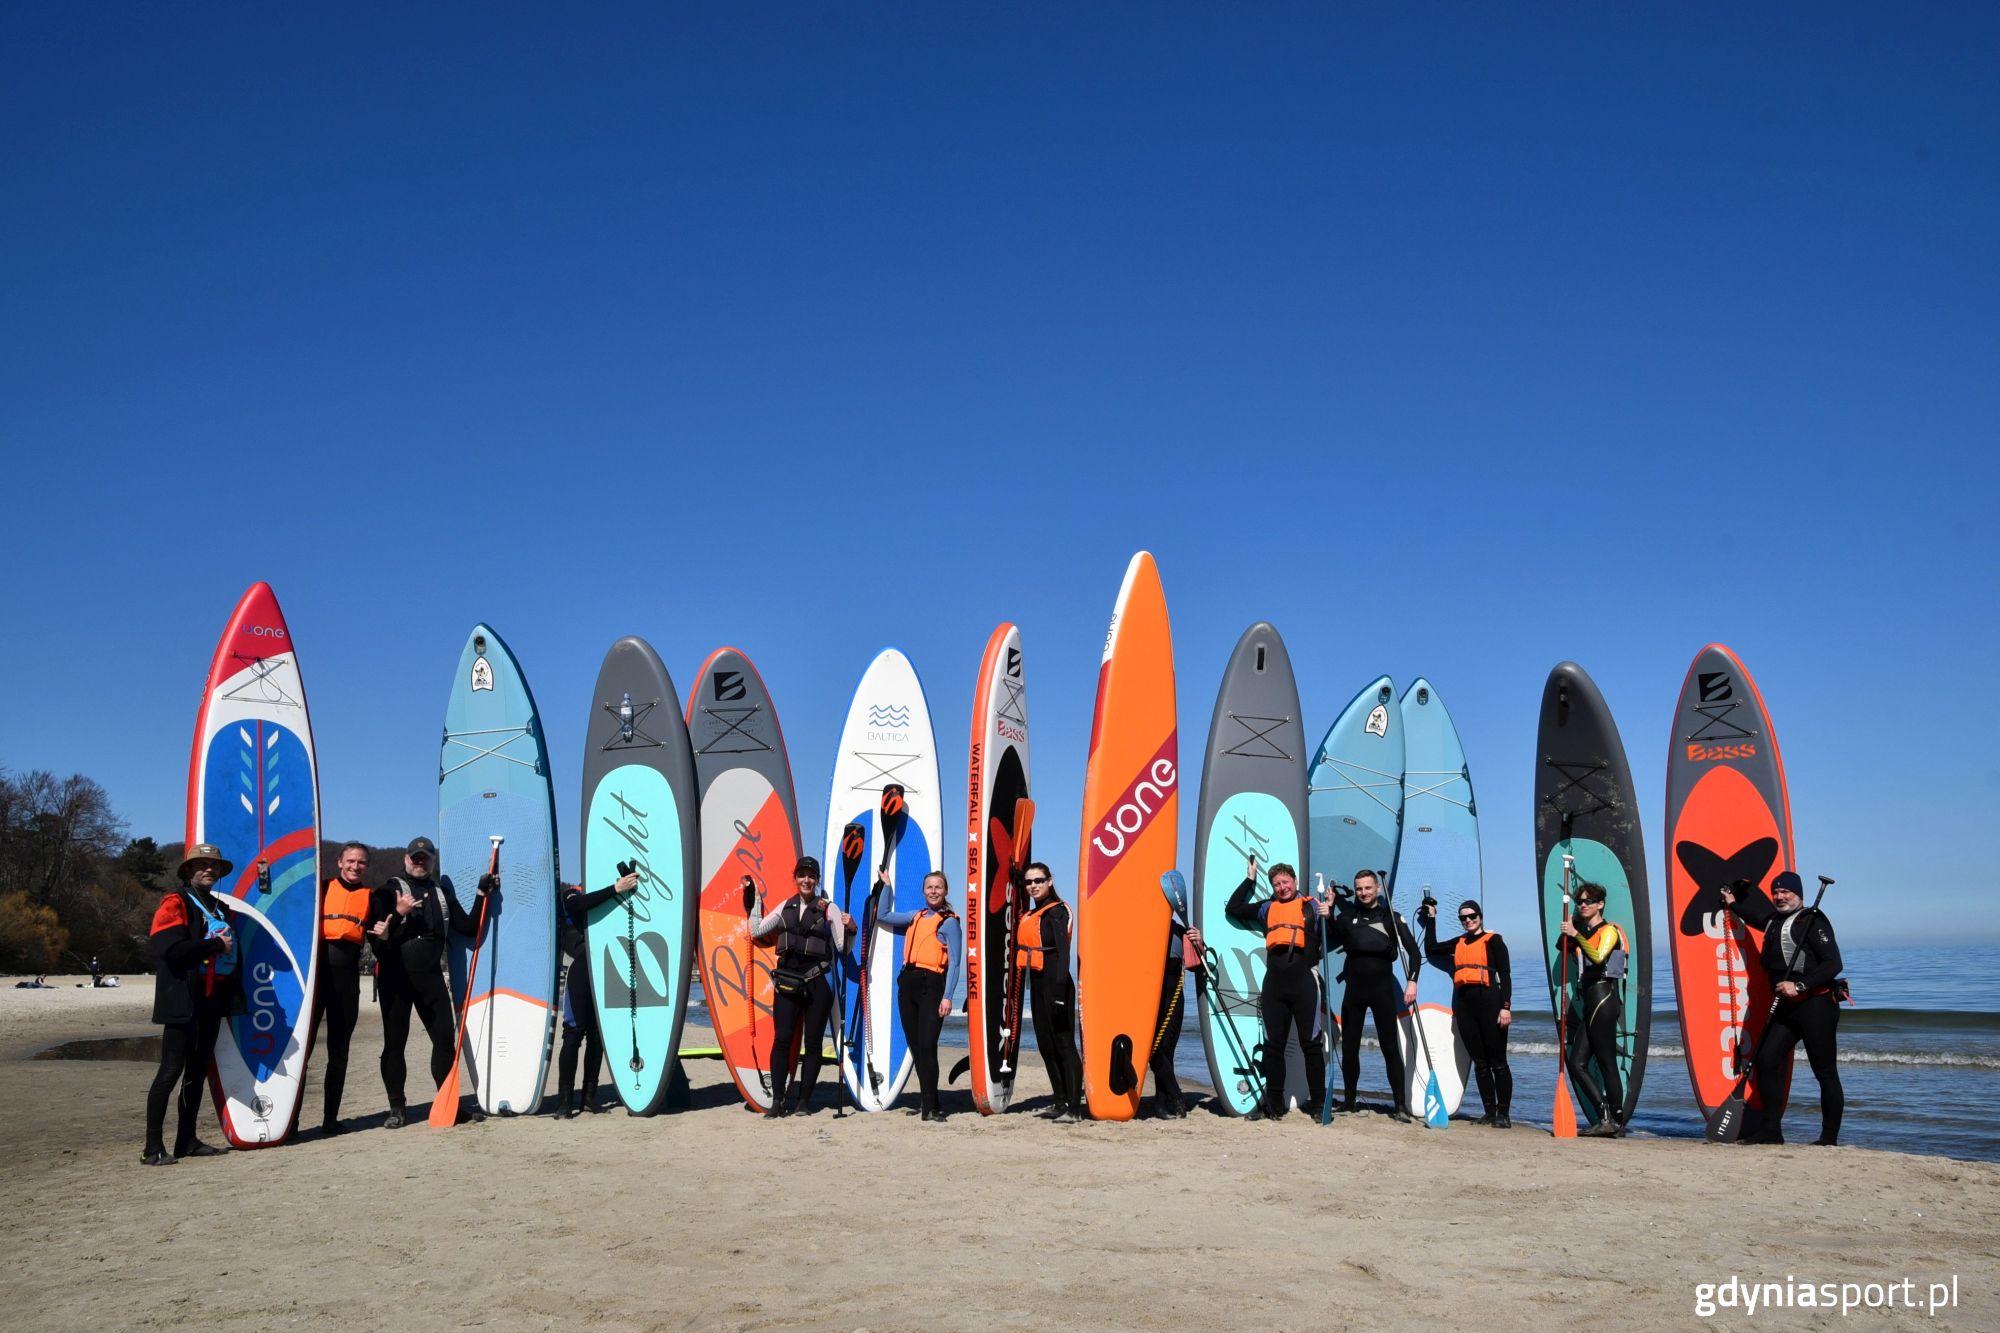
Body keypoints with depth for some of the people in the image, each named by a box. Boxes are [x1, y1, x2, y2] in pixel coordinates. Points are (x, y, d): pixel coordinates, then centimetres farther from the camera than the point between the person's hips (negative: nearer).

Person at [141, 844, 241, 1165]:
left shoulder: (220, 908, 19)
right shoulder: (175, 904, -6)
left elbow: (234, 953, 21)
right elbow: (172, 949, -20)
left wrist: (235, 994, 12)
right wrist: (216, 945, -13)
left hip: (213, 1001, 8)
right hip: (184, 1002, -8)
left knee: (198, 1071, 11)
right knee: (171, 1072, -7)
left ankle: (187, 1141, 18)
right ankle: (153, 1148, -3)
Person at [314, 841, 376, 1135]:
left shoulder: (371, 898, 12)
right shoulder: (322, 888, 6)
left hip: (347, 980, 2)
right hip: (316, 973, -2)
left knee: (339, 1050, 7)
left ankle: (331, 1117, 13)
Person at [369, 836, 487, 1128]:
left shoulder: (442, 894, 15)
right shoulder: (388, 891, 2)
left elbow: (468, 926, 9)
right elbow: (375, 930, -7)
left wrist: (482, 895, 1)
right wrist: (398, 914, -22)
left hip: (430, 976, 4)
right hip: (396, 976, -4)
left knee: (445, 1037, 1)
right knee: (394, 1042, 0)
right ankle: (397, 1108, 7)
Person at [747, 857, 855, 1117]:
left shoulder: (828, 909, 3)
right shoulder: (786, 907, 12)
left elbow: (843, 949, 2)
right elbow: (756, 931, 12)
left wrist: (850, 929, -17)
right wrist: (756, 900, 11)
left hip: (817, 981, -2)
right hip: (787, 981, 2)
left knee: (813, 1042, 3)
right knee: (782, 1039, -4)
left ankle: (804, 1100, 10)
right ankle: (777, 1100, 1)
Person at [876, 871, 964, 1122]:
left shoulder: (950, 922, -2)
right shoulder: (916, 915, 17)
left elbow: (954, 963, -7)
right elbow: (882, 917, 23)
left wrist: (947, 996, -14)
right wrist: (884, 886, 20)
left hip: (931, 985, -7)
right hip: (908, 983, 7)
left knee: (926, 1045, -12)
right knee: (914, 1045, 7)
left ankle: (929, 1105, -7)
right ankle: (926, 1100, 17)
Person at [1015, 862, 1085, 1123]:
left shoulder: (1056, 912, -8)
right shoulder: (1028, 916, 16)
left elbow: (1063, 953, -17)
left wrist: (1059, 991, -24)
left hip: (1054, 983, -9)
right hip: (1037, 984, 9)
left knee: (1064, 1044, -8)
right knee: (1046, 1044, 12)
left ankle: (1074, 1108, -8)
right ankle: (1061, 1102, 22)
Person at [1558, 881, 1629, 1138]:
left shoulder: (1609, 931, -4)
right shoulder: (1585, 933, 21)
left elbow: (1598, 957, -22)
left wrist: (1576, 934, -17)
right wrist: (1568, 929, 11)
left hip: (1603, 998, -9)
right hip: (1590, 1003, 9)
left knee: (1607, 1063, -7)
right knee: (1576, 1063, 3)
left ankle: (1616, 1121, -3)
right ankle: (1606, 1117, 5)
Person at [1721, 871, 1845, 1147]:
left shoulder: (1813, 921, -7)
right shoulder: (1774, 921, 16)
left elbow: (1833, 964, -14)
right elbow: (1757, 913, 43)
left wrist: (1799, 986, -18)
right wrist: (1734, 904, 43)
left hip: (1816, 1003, -8)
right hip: (1786, 1007, 8)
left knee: (1825, 1071, -2)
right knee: (1767, 1060, -2)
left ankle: (1830, 1137, 5)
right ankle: (1771, 1130, 3)